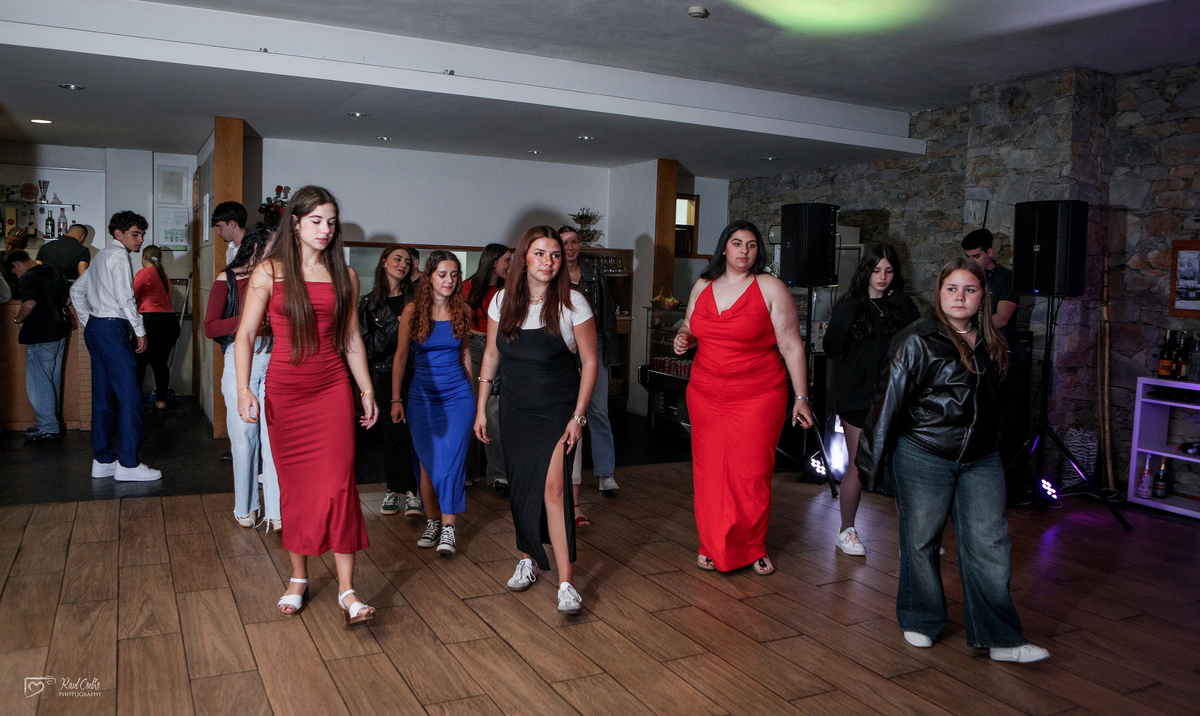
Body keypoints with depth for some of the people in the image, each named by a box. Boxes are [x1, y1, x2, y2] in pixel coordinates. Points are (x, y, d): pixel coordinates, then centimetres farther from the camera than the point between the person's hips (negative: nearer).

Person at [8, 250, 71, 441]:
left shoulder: (27, 279, -14)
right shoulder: (54, 273, 12)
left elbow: (29, 304, -30)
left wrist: (18, 319, -13)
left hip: (40, 337, -9)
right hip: (59, 333, 9)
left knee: (38, 382, -1)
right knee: (53, 380, 16)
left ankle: (48, 428, 2)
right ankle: (51, 420, 25)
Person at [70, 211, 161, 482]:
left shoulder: (102, 256, 21)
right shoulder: (118, 256, -9)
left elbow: (77, 290, 26)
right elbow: (125, 298, -17)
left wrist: (88, 322, 23)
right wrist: (140, 331, -11)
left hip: (95, 328, 10)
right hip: (112, 329, -10)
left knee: (104, 396, 12)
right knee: (129, 395, -9)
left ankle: (103, 460, 16)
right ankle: (128, 464, -9)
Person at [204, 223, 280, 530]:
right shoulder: (228, 280, 3)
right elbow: (210, 327, -3)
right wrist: (249, 320, -14)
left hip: (273, 358, 2)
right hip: (240, 358, -2)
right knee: (244, 434, 2)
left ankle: (276, 510, -1)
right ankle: (246, 507, 18)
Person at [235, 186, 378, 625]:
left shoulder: (344, 275, 7)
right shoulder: (269, 272, 0)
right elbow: (245, 334, -2)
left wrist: (367, 391, 11)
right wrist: (243, 388, -13)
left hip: (332, 388, 1)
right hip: (284, 389, -1)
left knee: (337, 484, -7)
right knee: (294, 486, 8)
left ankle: (347, 590, -4)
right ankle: (298, 578, 24)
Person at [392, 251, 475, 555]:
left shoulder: (462, 310, 5)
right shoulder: (413, 310, -2)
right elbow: (401, 356, 2)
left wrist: (470, 390, 19)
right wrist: (395, 399, 1)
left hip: (458, 393, 0)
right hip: (423, 395, 0)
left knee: (451, 458, -12)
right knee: (428, 462, 4)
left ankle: (448, 528, -9)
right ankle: (432, 521, 19)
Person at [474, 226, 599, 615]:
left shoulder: (572, 303, -9)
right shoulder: (503, 301, 0)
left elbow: (590, 362, -5)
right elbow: (491, 355, 9)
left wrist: (578, 416, -10)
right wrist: (481, 408, 8)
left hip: (558, 409, -4)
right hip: (515, 409, 4)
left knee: (553, 487, -14)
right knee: (521, 487, 10)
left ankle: (566, 583, -10)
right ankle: (528, 560, 31)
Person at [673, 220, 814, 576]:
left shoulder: (770, 288, -4)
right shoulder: (703, 286, 9)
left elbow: (791, 346, -5)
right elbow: (691, 327, 24)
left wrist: (801, 397, -7)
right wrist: (683, 339, -1)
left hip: (758, 396, -4)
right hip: (706, 395, 4)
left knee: (752, 475, 0)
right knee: (709, 472, 6)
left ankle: (754, 548, 20)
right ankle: (712, 546, 22)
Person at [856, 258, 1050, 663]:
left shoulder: (993, 346, 10)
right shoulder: (917, 342, -8)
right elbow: (891, 400, -8)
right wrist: (873, 458, -7)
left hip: (981, 461, 5)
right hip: (924, 457, -4)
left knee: (989, 544, 1)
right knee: (921, 541, 7)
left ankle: (1001, 638, 9)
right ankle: (921, 621, 26)